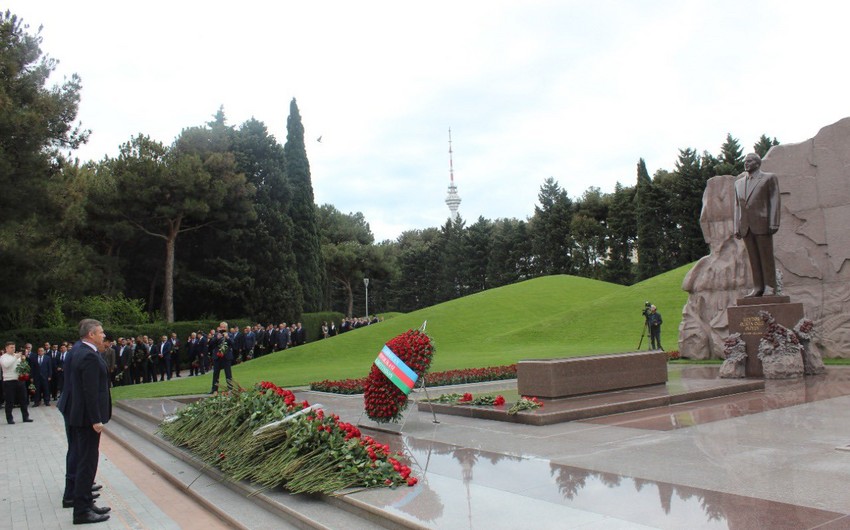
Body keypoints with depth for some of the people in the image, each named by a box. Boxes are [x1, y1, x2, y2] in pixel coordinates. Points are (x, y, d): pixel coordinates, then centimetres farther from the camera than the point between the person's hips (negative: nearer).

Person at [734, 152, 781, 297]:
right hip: (746, 227, 4)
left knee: (767, 257, -2)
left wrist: (773, 224, -10)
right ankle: (758, 288, 6)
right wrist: (737, 227, 10)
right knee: (753, 258, 4)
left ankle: (770, 288, 1)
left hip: (762, 224, -4)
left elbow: (774, 201, 0)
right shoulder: (739, 182, 20)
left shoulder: (769, 178, 7)